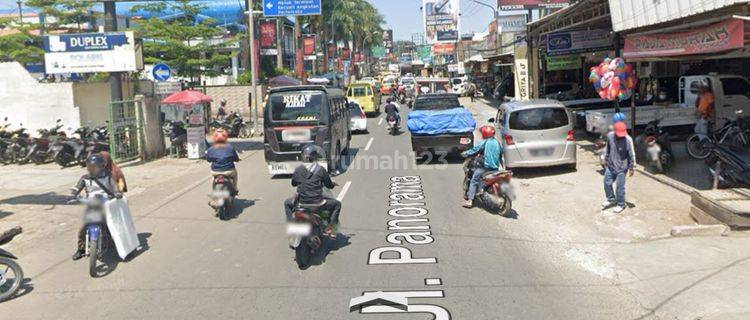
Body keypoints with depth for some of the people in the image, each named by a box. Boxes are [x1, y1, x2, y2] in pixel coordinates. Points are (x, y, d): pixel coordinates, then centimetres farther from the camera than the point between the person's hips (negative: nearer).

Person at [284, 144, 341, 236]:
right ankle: (330, 228, 14)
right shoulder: (321, 170, -7)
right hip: (317, 203, -2)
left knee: (287, 203, 32)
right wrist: (333, 183, 27)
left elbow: (293, 183, 15)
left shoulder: (298, 170, -1)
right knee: (337, 204, 21)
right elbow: (329, 185, 2)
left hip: (301, 201, 3)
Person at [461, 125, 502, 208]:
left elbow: (475, 149, -5)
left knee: (474, 181, -2)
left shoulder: (484, 142, -8)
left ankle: (470, 200, -9)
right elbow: (501, 152, 20)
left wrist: (466, 153, 8)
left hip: (486, 167, -6)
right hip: (496, 167, 6)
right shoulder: (497, 142, 9)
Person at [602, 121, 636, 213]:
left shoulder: (628, 140, -23)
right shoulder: (610, 136, -10)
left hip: (622, 168, -5)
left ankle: (620, 204, 24)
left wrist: (632, 168, -8)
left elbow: (632, 155, -13)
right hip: (610, 166, 5)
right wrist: (606, 158, 18)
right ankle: (611, 199, 38)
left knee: (620, 187, 4)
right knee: (607, 183, 16)